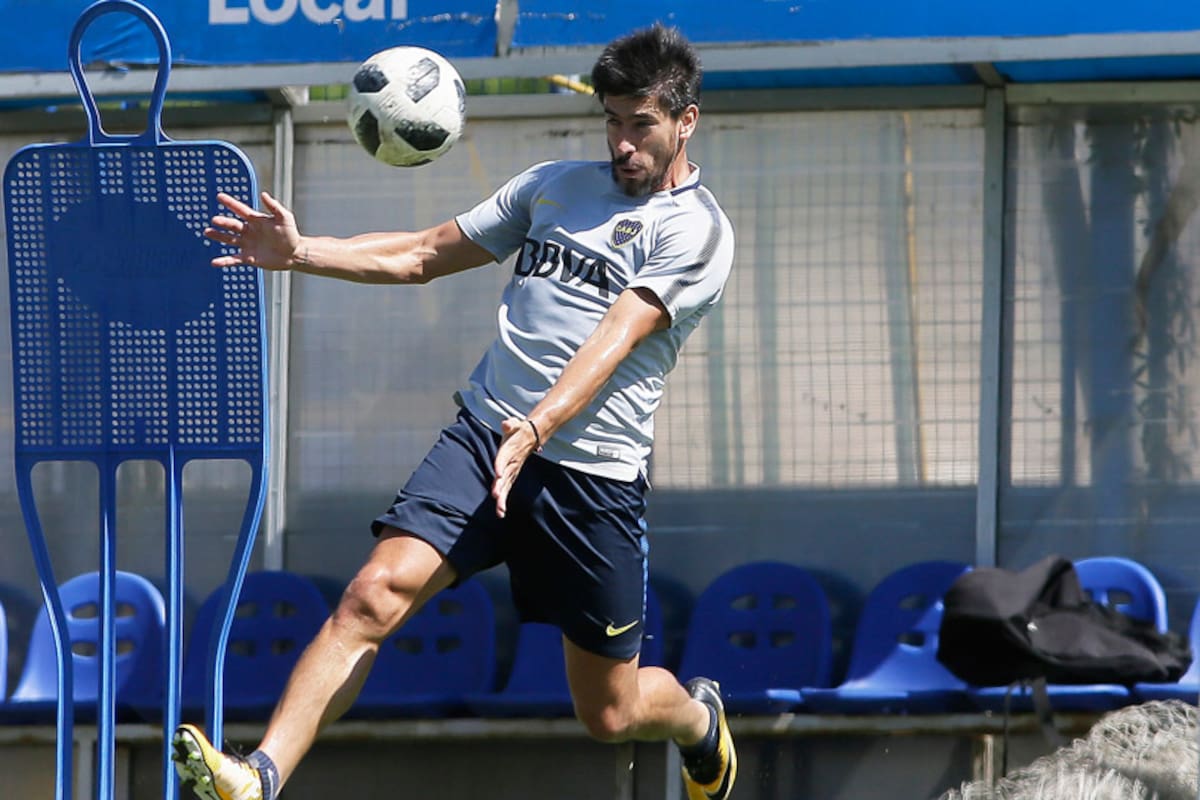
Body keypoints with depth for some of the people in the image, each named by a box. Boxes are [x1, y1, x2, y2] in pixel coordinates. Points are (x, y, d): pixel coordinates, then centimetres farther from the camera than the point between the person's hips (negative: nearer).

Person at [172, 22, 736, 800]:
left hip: (595, 472, -3)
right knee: (378, 590, -22)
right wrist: (300, 252, 5)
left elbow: (615, 339, -18)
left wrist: (537, 429, -33)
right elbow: (422, 254, 20)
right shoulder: (557, 184, 15)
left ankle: (698, 719, 43)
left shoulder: (697, 231, -3)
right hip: (482, 436, 3)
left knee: (611, 713, 7)